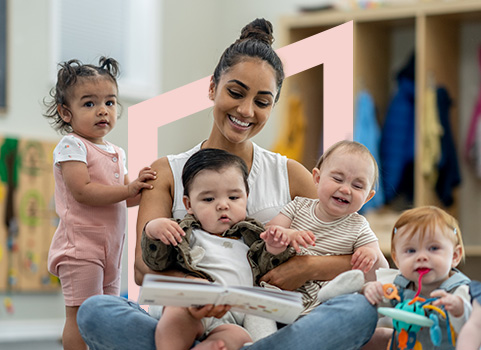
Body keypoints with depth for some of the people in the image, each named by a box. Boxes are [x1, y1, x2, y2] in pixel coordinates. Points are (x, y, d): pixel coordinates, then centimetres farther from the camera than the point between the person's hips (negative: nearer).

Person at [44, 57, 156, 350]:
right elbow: (83, 192, -20)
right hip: (81, 246, -8)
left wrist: (145, 189, 1)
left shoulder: (117, 153, 16)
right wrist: (129, 189, -19)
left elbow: (124, 198, 21)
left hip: (110, 247, 9)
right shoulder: (72, 146, -10)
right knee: (82, 315, -10)